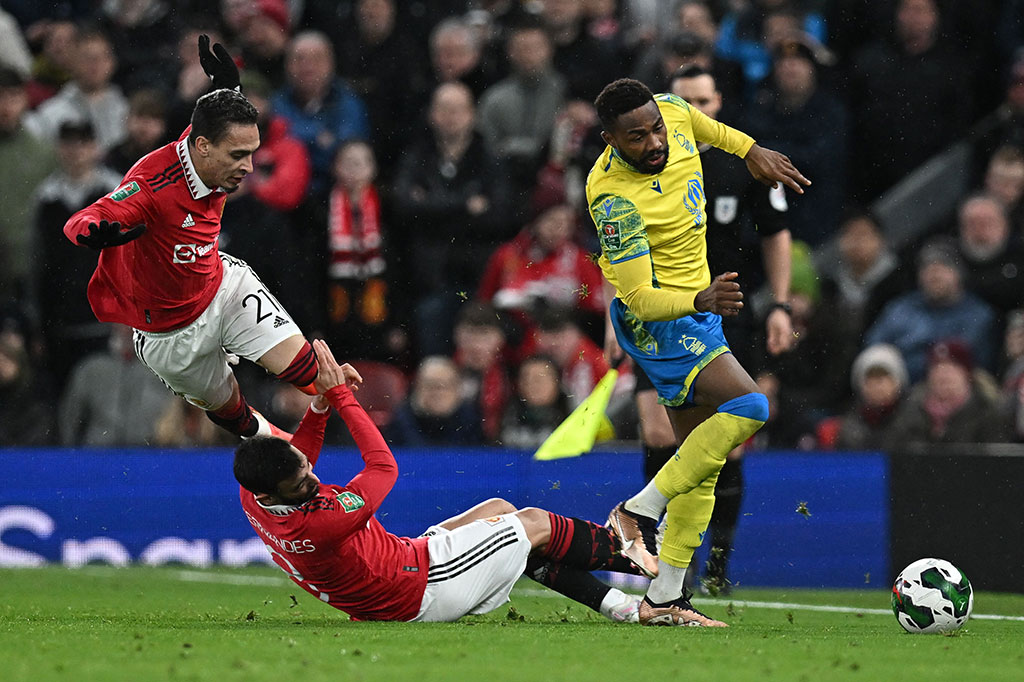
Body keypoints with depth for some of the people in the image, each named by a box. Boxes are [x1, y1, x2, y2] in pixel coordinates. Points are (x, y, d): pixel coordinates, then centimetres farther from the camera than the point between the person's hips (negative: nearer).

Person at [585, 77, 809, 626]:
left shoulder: (673, 114, -9)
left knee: (703, 462, 8)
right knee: (747, 406, -26)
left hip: (694, 308, 9)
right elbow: (640, 298, -30)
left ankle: (665, 599, 10)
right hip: (657, 320, -9)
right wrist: (699, 302, -45)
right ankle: (639, 513, -16)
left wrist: (751, 151, 24)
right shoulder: (616, 201, -30)